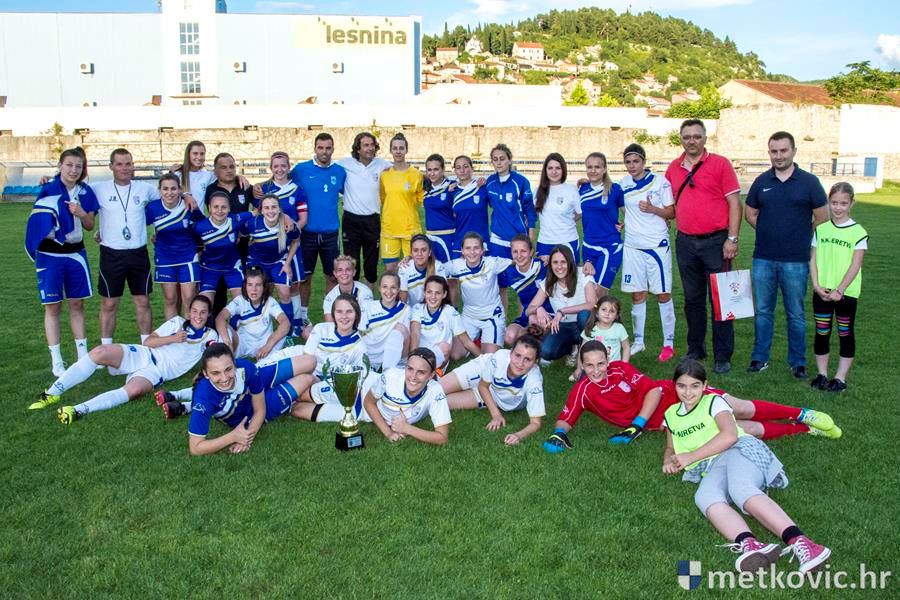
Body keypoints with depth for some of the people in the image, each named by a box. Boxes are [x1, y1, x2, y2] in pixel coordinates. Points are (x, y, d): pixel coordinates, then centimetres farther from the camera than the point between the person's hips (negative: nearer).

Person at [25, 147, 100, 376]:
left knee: (77, 304, 10)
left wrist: (82, 214, -12)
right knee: (53, 306, 2)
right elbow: (39, 223, -11)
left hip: (76, 253, 4)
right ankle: (56, 361, 9)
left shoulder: (86, 192, 2)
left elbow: (89, 226, 6)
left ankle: (83, 355, 18)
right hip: (50, 255, -4)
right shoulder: (48, 190, -10)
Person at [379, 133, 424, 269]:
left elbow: (422, 199, 5)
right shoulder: (384, 174, 6)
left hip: (410, 228, -2)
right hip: (388, 228, 2)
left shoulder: (416, 174, -2)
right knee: (390, 269, 5)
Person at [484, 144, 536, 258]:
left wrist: (531, 233, -5)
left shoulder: (521, 181, -9)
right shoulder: (490, 181, 3)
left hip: (518, 239, -3)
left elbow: (529, 208, -4)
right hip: (497, 238, 4)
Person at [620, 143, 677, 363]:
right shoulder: (624, 183, 6)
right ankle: (638, 340, 20)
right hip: (633, 246, 3)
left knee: (663, 294, 1)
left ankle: (668, 343, 11)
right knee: (637, 295, 8)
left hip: (658, 245, -3)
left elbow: (671, 213, -4)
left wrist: (653, 209, -19)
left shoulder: (660, 182, -5)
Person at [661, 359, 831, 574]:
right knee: (704, 496, -36)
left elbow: (730, 435, -4)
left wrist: (691, 456, -6)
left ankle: (800, 542, -56)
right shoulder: (671, 414, 27)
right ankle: (749, 544, -61)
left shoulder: (713, 401, 12)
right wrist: (668, 462, 12)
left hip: (740, 449, -3)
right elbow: (671, 447, 38)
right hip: (713, 468, 3)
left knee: (740, 488, -39)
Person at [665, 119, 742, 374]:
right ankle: (695, 350, 24)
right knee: (693, 300, 13)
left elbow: (734, 202, -7)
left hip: (715, 240, -4)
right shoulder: (673, 168, 9)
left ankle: (723, 357, 7)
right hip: (685, 242, 4)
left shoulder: (720, 163, -4)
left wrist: (732, 239, -12)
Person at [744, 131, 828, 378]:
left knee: (796, 314, 6)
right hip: (763, 259, 2)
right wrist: (770, 233, 8)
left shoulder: (809, 182, -1)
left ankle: (798, 362, 18)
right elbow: (750, 213, 16)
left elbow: (822, 218, 3)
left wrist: (801, 240, 6)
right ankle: (760, 357, 19)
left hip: (795, 261, -2)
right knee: (762, 311, 9)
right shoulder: (762, 181, 6)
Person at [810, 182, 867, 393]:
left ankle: (840, 377, 14)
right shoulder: (821, 229, 5)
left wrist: (840, 290, -15)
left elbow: (855, 265, -8)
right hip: (822, 292, 3)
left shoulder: (858, 232, -4)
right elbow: (813, 259, 4)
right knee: (821, 333, 8)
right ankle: (822, 375, 19)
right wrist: (816, 285, -7)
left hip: (846, 293, -3)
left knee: (846, 334, 6)